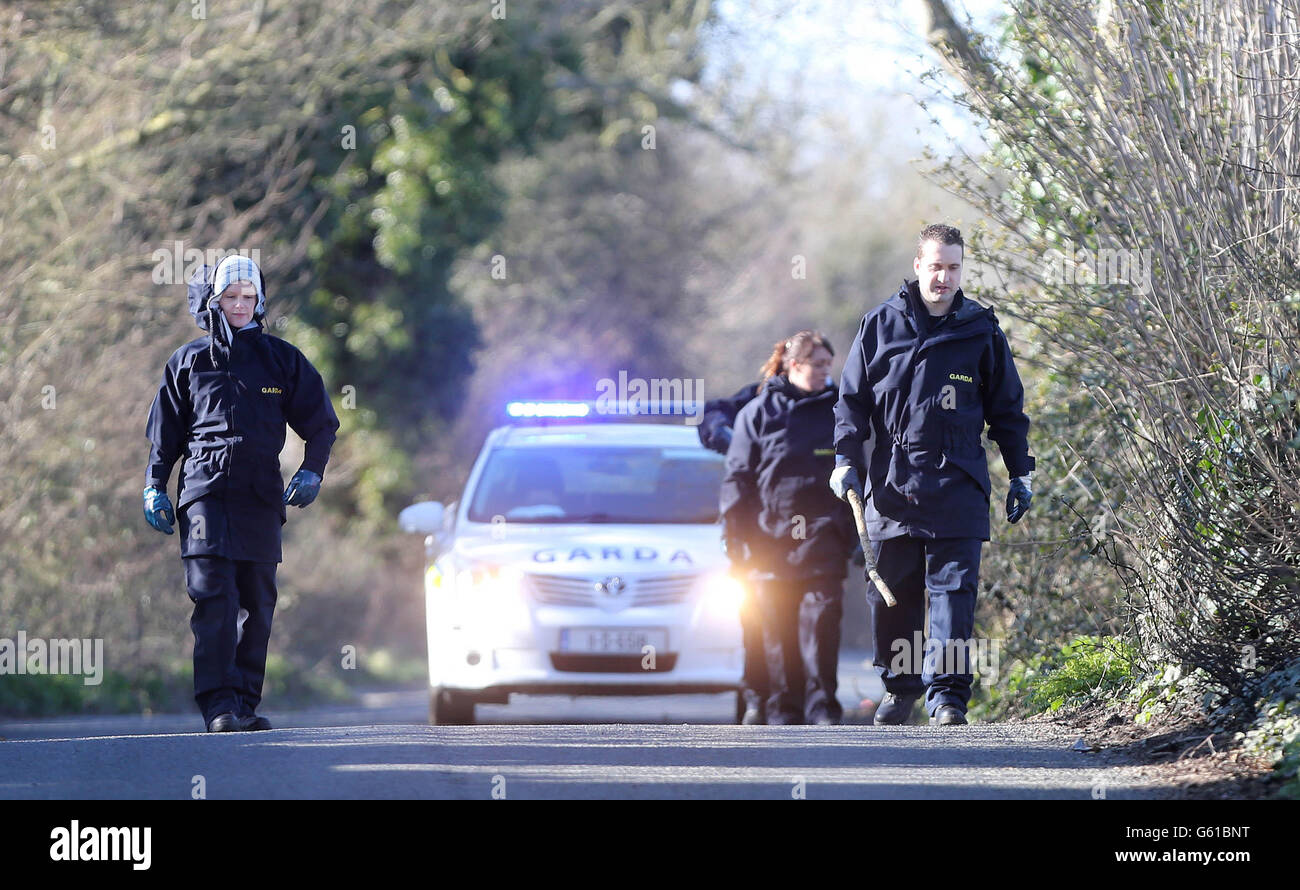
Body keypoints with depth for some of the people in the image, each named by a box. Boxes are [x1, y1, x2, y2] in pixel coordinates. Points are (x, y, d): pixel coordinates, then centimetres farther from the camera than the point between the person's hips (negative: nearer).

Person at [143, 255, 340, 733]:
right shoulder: (188, 362, 12)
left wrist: (312, 471, 4)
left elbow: (321, 423, 19)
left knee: (257, 602, 2)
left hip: (260, 495, 2)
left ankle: (245, 703, 8)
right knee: (214, 594, -15)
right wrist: (154, 486, 8)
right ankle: (219, 704, -19)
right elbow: (164, 434, 18)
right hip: (205, 490, -2)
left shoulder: (281, 359, 12)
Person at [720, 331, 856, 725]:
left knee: (821, 616, -11)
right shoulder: (758, 412, 6)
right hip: (771, 535, -1)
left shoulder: (837, 409, 12)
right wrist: (736, 536, -1)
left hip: (822, 533, 1)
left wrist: (859, 531, 15)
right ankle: (784, 707, 9)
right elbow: (738, 478, 6)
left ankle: (822, 705, -10)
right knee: (778, 626, 2)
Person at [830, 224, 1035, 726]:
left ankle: (948, 693, -7)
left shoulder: (981, 332, 7)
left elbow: (1007, 410, 13)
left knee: (953, 588, -7)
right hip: (891, 486, 1)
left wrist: (1020, 475, 11)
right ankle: (899, 687, 20)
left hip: (957, 488, -1)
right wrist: (846, 459, -2)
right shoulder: (881, 325, 6)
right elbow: (852, 399, 9)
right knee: (890, 594, 6)